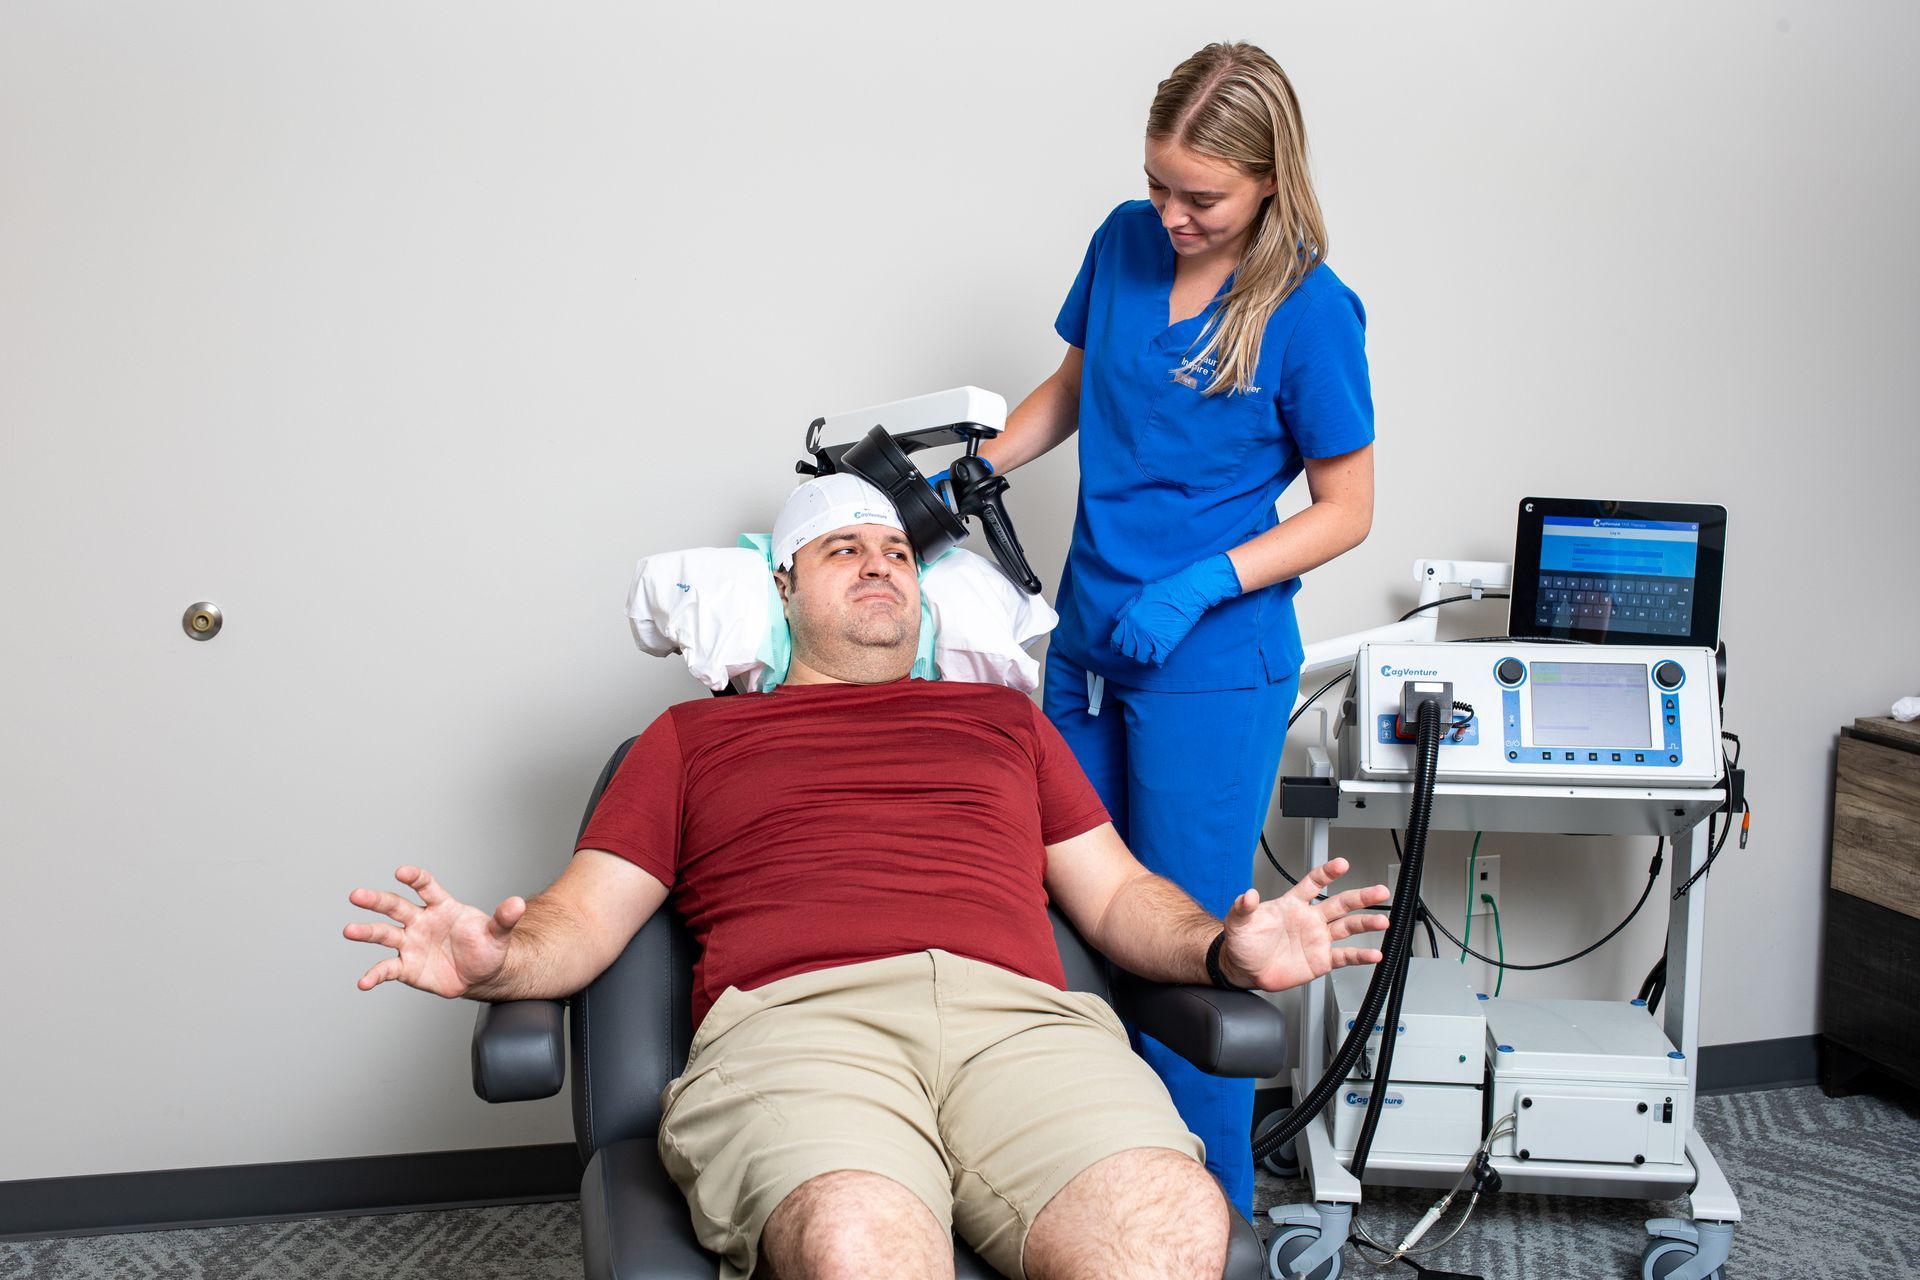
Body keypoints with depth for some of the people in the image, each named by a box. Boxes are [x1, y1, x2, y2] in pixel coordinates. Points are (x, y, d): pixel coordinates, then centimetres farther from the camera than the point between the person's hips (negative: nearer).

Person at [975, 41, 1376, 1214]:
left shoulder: (1311, 313, -14)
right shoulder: (1127, 243, 1)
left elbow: (1346, 511, -9)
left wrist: (1202, 585, -21)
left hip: (1214, 670, -6)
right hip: (1089, 641, 6)